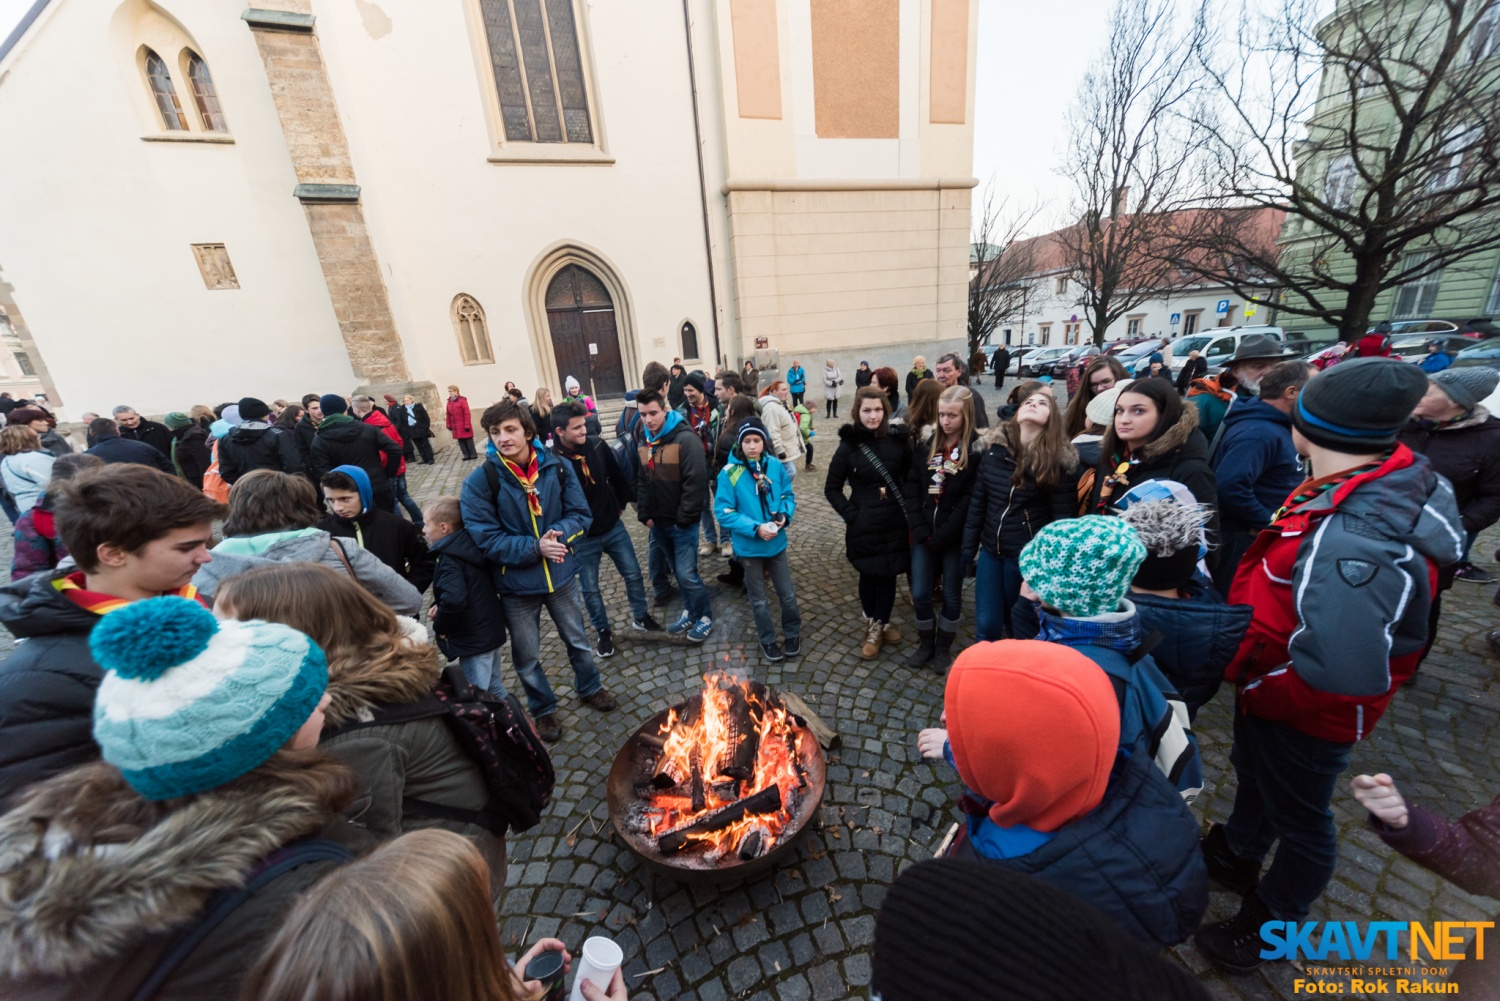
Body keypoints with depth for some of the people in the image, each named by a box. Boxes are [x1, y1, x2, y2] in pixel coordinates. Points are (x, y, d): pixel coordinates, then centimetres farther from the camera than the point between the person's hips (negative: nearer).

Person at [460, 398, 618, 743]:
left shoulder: (557, 467, -10)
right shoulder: (479, 481, -16)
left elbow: (579, 514, -5)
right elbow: (486, 538, -17)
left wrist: (558, 534, -25)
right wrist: (535, 548, -27)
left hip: (561, 574, 2)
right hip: (516, 584, -1)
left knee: (577, 639, 22)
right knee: (527, 657, 18)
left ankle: (589, 687, 50)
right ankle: (543, 709, 44)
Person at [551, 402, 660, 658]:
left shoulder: (597, 445, -10)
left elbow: (618, 476, 6)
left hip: (613, 527, 3)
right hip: (583, 538, -3)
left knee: (633, 573, 14)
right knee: (590, 589, 12)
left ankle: (640, 617, 37)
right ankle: (604, 632, 34)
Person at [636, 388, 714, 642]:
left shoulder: (686, 439, -15)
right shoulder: (643, 443, 9)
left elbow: (695, 482, -20)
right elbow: (641, 482, 15)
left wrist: (684, 518, -18)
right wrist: (645, 514, 6)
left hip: (683, 522, -7)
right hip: (659, 522, 7)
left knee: (687, 574, -4)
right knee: (679, 571, 17)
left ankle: (705, 616, 17)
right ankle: (690, 612, 34)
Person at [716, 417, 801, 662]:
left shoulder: (775, 466, -6)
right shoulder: (729, 473, -16)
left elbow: (788, 496, 4)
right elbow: (724, 512, -15)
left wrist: (784, 515, -16)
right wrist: (755, 528, -23)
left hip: (777, 543, 2)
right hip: (749, 547, -2)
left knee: (788, 594, 15)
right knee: (759, 600, 15)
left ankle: (793, 634, 40)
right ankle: (767, 640, 38)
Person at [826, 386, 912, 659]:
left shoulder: (898, 439, -3)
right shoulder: (849, 445, -8)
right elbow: (832, 488, -1)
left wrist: (908, 507, -1)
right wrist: (850, 514, -9)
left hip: (895, 523, 2)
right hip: (864, 525, -2)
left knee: (889, 574, 12)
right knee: (869, 575, 11)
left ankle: (879, 625, 33)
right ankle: (874, 624, 35)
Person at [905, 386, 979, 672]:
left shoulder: (977, 449, -8)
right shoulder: (926, 441, 3)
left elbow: (970, 500, -12)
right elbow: (912, 486, 1)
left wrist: (941, 535, -14)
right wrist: (919, 529, -9)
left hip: (956, 537, -3)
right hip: (924, 534, 3)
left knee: (951, 596, 13)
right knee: (920, 594, 8)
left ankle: (944, 648, 34)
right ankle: (926, 644, 32)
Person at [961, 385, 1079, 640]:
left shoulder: (1060, 460, -9)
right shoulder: (992, 447, -1)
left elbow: (1063, 518, -8)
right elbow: (977, 501, 3)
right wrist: (969, 546, 5)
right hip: (990, 550, 3)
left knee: (1021, 628, 15)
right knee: (985, 626, 9)